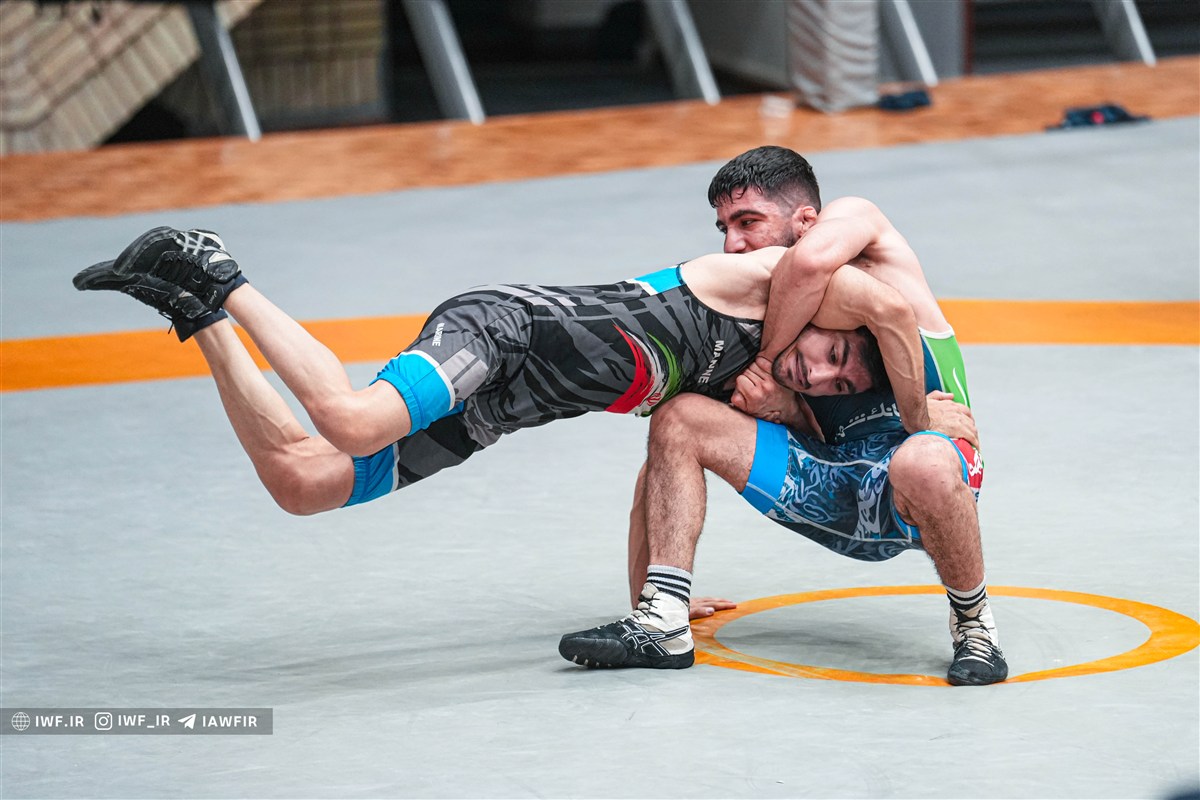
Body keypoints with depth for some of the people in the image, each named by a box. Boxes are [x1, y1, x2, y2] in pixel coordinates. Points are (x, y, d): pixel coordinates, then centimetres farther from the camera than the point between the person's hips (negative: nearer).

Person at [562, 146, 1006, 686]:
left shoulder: (853, 217, -1)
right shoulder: (755, 302, 16)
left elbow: (808, 263, -27)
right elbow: (812, 434, 14)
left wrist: (767, 355, -12)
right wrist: (780, 408, -10)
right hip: (836, 490, 7)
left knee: (922, 462, -43)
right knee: (679, 420, -3)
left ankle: (973, 622, -15)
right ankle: (659, 625, -10)